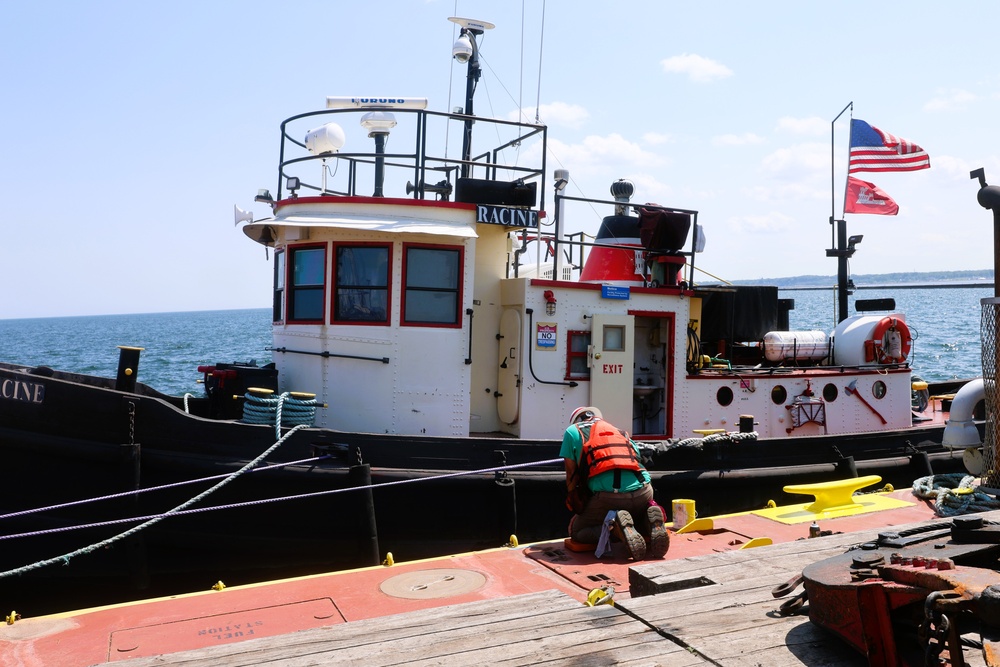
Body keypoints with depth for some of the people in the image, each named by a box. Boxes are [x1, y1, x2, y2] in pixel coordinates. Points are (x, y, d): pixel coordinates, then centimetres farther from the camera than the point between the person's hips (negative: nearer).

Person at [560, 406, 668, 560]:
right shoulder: (621, 432, 30)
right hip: (643, 491, 5)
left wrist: (577, 507, 29)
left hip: (609, 496, -5)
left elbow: (571, 474, 16)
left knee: (575, 531, 15)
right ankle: (651, 520, -1)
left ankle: (618, 524, -11)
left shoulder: (573, 431, 19)